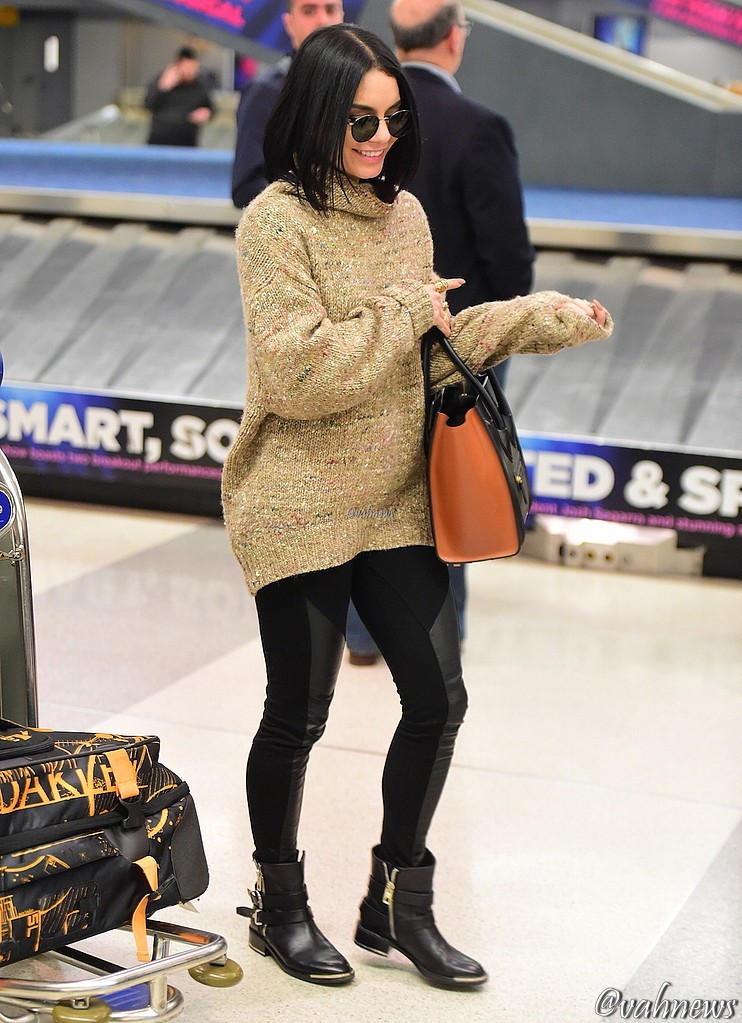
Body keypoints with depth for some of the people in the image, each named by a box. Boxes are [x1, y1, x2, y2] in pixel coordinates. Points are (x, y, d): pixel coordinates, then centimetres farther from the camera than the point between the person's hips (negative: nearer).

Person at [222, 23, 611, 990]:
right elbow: (295, 372, -22)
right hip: (301, 506, -6)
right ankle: (279, 903, 27)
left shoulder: (404, 212, 9)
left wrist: (541, 318, 8)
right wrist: (404, 314, -14)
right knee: (299, 715, 6)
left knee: (438, 698, 6)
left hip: (396, 502, 7)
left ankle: (400, 903, 24)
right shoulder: (277, 221, -13)